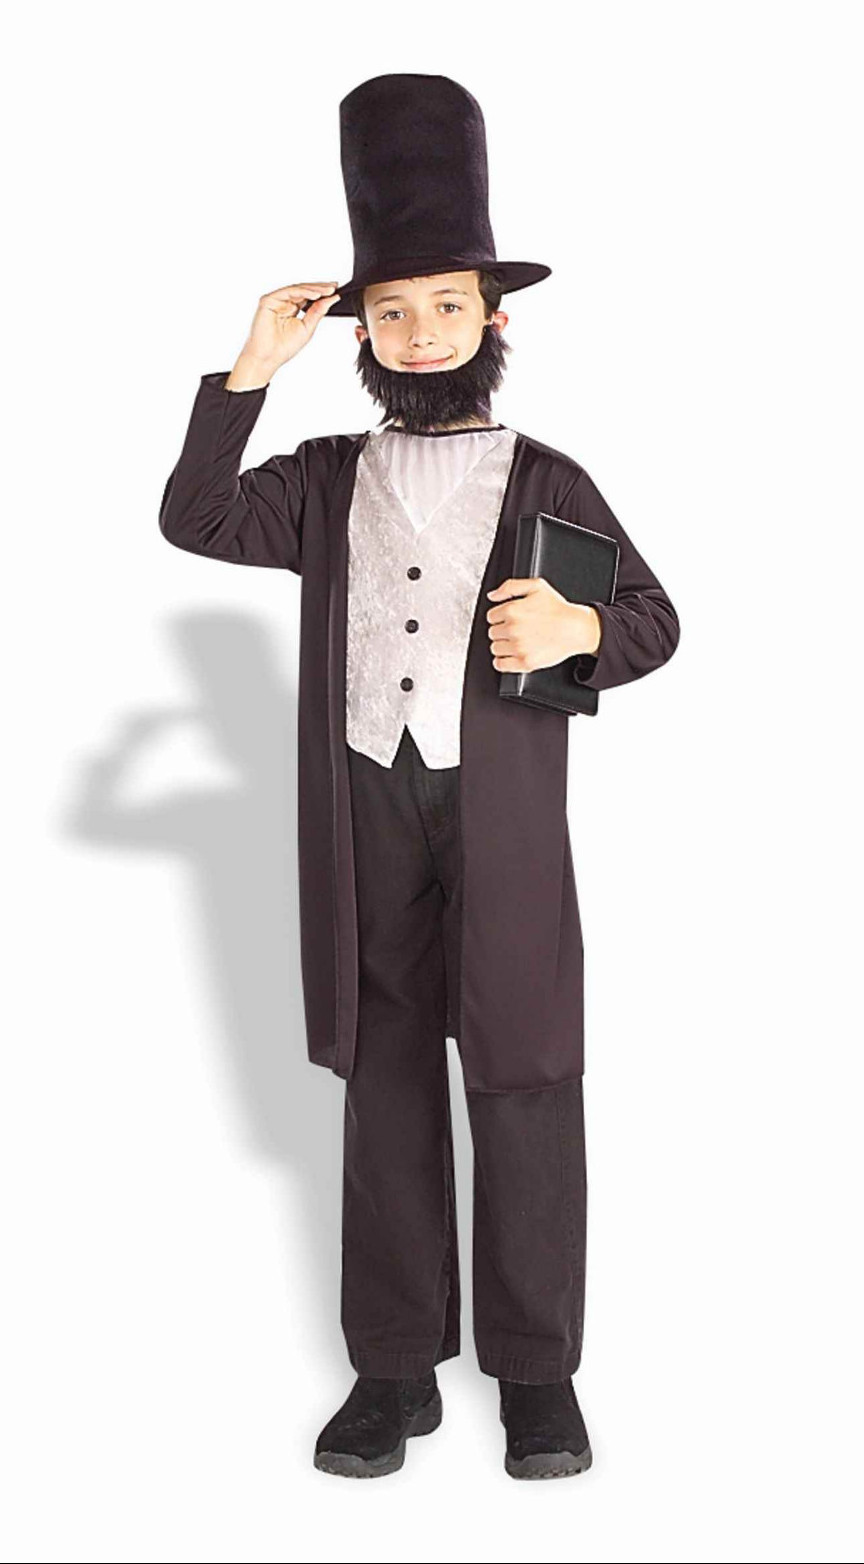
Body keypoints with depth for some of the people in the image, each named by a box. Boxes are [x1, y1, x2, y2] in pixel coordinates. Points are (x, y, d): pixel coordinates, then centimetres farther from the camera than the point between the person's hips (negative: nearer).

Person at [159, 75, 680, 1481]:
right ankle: (397, 1368, 16)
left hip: (504, 827, -2)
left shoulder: (547, 482, 8)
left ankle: (538, 1371, 12)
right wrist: (251, 370, -6)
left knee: (523, 1096, 1)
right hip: (367, 820, 2)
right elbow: (195, 520, -1)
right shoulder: (329, 480, 13)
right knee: (385, 1087, 7)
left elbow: (656, 620, 10)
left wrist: (579, 630, -12)